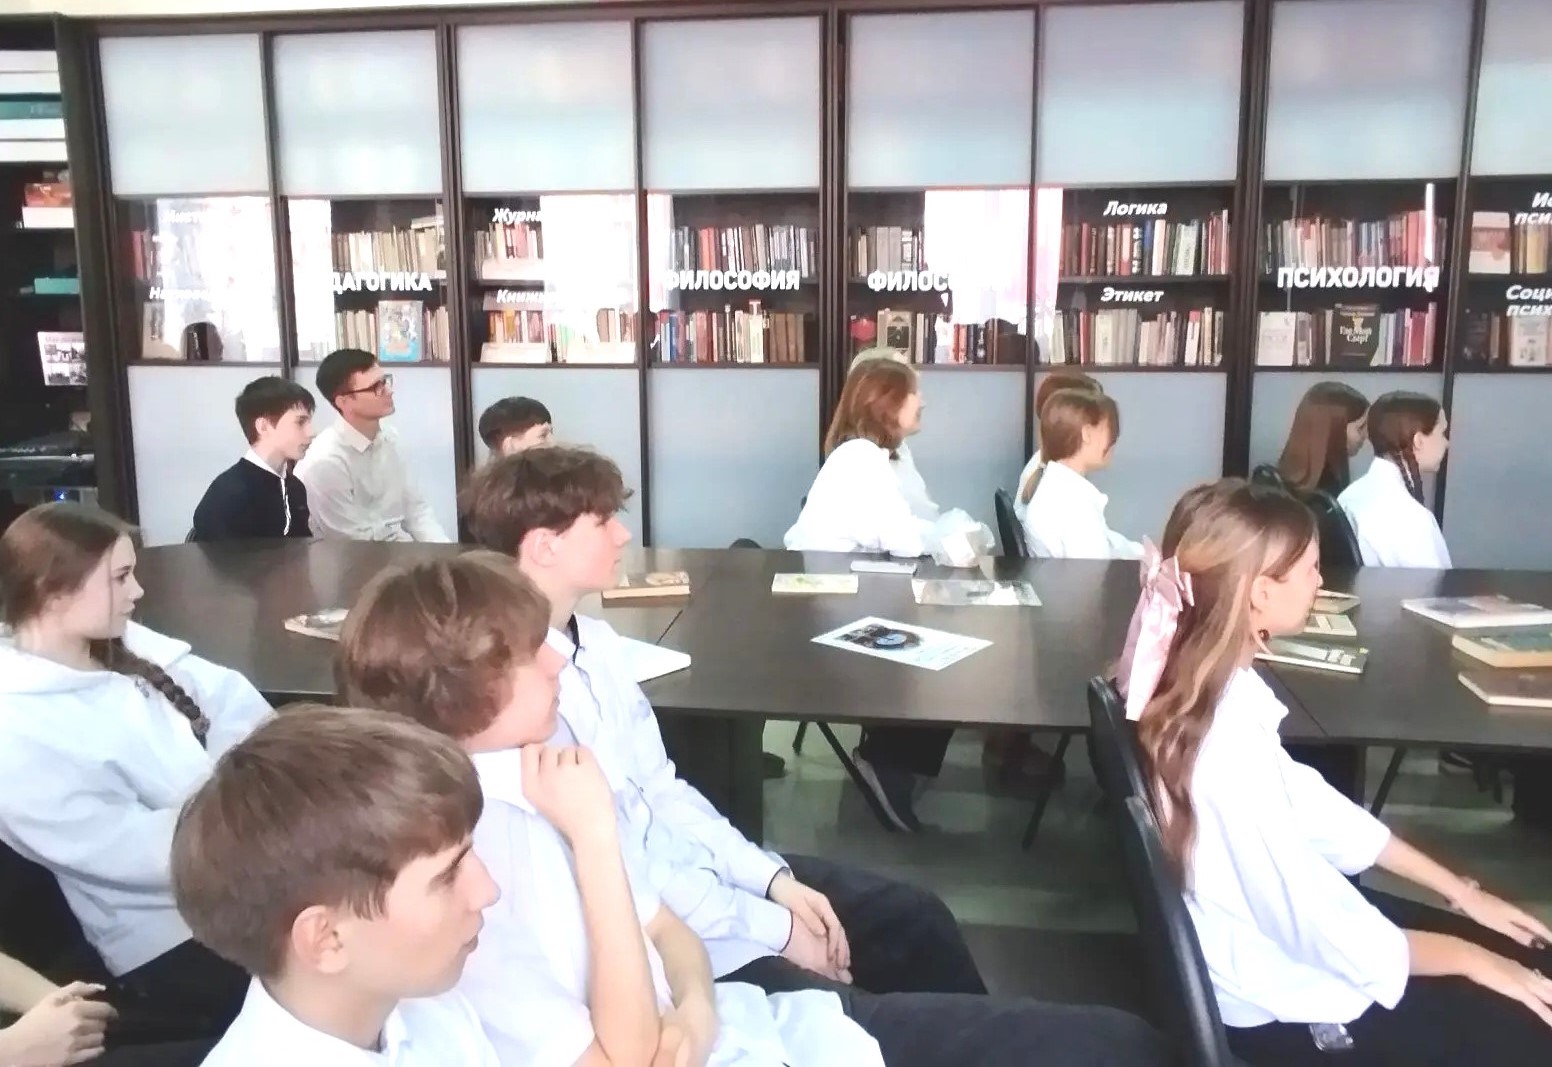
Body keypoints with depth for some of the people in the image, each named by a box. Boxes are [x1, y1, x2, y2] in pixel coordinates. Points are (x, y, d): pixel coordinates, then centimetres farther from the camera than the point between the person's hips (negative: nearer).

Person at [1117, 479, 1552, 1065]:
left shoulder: (1216, 690, -6)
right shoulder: (1227, 747, -34)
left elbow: (1308, 802, 6)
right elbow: (1324, 933, -25)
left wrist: (1458, 889, 8)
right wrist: (1466, 958, -9)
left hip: (1281, 921, 8)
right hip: (1285, 998, -8)